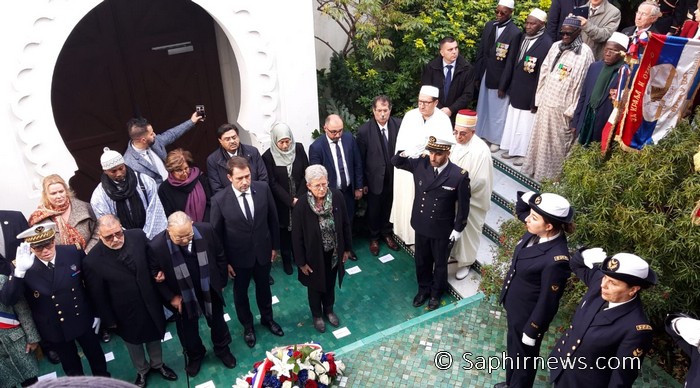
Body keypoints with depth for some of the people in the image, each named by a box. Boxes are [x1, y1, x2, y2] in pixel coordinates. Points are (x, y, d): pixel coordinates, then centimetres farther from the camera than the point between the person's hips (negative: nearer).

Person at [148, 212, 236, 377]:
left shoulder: (205, 230, -24)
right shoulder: (156, 246, -30)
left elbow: (220, 256, -7)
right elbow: (154, 275, -12)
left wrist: (221, 282, 2)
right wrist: (171, 297, -11)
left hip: (210, 290, 2)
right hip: (183, 297, -1)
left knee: (217, 322, 25)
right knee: (188, 330, 23)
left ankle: (222, 349, 53)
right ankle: (194, 355, 54)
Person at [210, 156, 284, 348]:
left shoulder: (263, 188, -16)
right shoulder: (219, 200, -22)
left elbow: (273, 218, -3)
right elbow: (216, 233, -11)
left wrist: (275, 245, 3)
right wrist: (224, 261, -6)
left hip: (263, 250, 2)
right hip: (239, 256, -2)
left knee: (264, 287, 24)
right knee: (240, 293, 20)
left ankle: (267, 318, 52)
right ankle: (247, 326, 47)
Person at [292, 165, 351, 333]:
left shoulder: (337, 196, -19)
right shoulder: (302, 206, -27)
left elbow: (345, 223, -4)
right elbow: (297, 236, -16)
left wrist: (347, 248, 3)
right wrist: (301, 262, -9)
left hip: (334, 252, 3)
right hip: (314, 254, -3)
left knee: (330, 283, 27)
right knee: (315, 286, 22)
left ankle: (329, 310, 54)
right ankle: (317, 315, 49)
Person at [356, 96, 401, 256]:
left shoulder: (398, 125, -11)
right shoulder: (364, 130, -18)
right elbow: (360, 159, -10)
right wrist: (362, 183, -5)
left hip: (393, 177, 2)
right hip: (374, 178, -2)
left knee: (389, 208, 21)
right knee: (373, 211, 17)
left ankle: (387, 233, 46)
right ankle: (374, 237, 40)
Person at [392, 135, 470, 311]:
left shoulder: (459, 175, -23)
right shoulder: (420, 164, -14)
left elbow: (463, 205, -11)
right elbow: (395, 162, -3)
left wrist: (458, 228, -6)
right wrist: (406, 152, -25)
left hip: (442, 229, -3)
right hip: (421, 225, 3)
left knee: (440, 263, 20)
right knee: (421, 261, 22)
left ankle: (436, 293, 44)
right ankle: (423, 289, 47)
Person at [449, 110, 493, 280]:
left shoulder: (481, 150, -26)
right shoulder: (454, 142, -8)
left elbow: (480, 181, -23)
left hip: (471, 201, -5)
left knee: (467, 231, 14)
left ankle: (465, 262, 33)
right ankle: (453, 252, 46)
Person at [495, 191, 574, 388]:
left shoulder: (556, 260, -36)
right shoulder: (536, 233, -14)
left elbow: (547, 302, -25)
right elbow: (521, 210, 7)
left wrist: (531, 331, -14)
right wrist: (527, 197, -16)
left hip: (528, 316, -8)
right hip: (514, 307, 9)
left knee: (524, 358, 19)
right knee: (513, 349, 31)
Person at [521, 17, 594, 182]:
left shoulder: (585, 52, -11)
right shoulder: (555, 46, 6)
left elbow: (583, 83, -11)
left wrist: (572, 110, -12)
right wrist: (539, 97, 9)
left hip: (563, 107, -5)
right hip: (546, 102, 5)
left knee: (558, 142, 6)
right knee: (541, 137, 15)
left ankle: (554, 175, 19)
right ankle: (537, 168, 30)